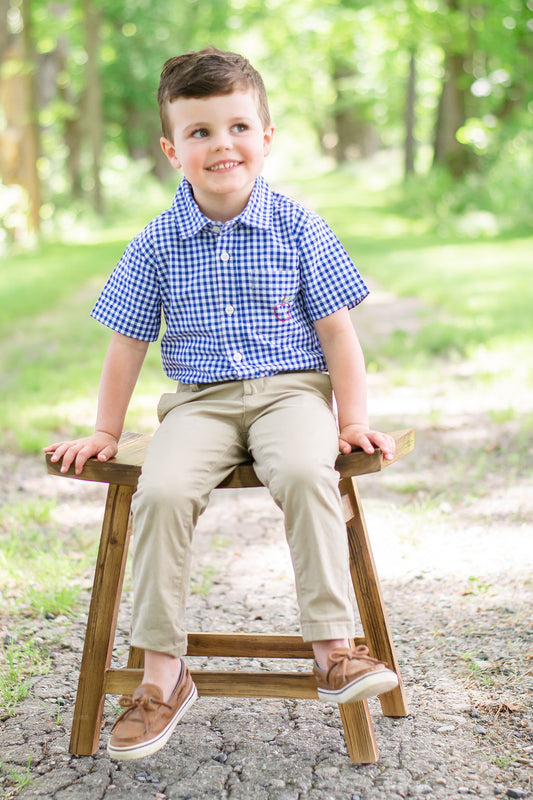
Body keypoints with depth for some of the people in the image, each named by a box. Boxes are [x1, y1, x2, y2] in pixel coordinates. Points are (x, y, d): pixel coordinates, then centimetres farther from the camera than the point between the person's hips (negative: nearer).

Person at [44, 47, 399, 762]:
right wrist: (105, 432, 12)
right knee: (162, 491, -27)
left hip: (292, 389, -1)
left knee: (305, 473, -34)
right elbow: (128, 345, 11)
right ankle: (162, 673, -16)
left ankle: (333, 648, -24)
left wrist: (354, 420, -2)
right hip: (200, 401, 1)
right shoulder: (157, 244, 4)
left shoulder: (298, 228, 1)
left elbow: (337, 331, 4)